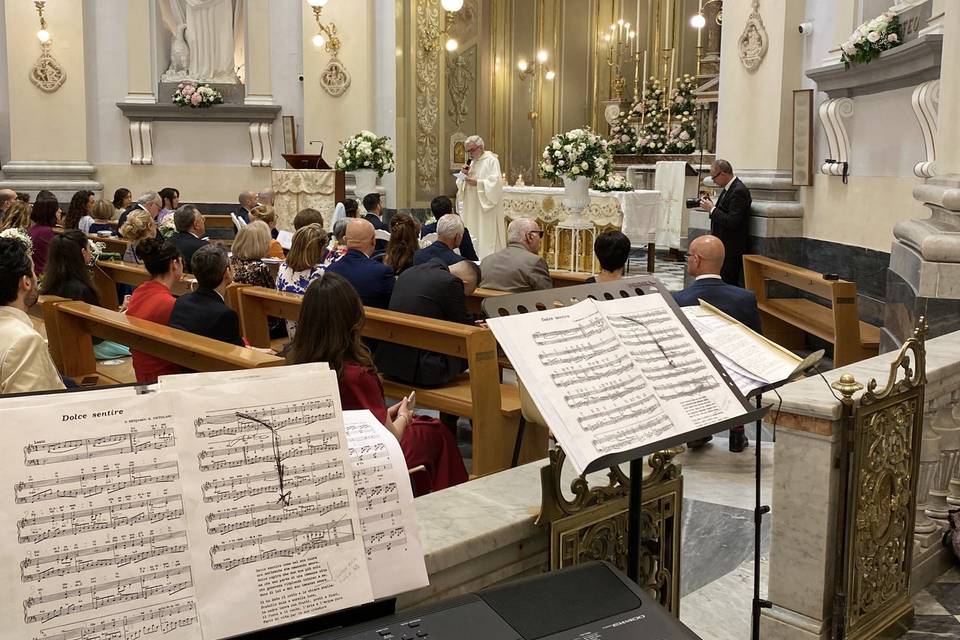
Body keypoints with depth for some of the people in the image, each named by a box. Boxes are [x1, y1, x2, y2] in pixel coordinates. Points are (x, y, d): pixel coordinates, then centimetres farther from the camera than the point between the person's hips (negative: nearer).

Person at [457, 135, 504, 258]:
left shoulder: (491, 160, -7)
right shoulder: (471, 162, 17)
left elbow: (496, 182, -18)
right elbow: (460, 185, 17)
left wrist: (477, 183, -22)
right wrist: (463, 174, -2)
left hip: (487, 209, -8)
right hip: (471, 209, 8)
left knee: (486, 239, -9)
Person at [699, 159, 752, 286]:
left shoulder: (739, 191, -17)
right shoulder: (727, 189, 13)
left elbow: (732, 222, -25)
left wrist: (712, 209, -16)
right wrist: (711, 207, 1)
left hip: (731, 250, -10)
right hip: (722, 248, 10)